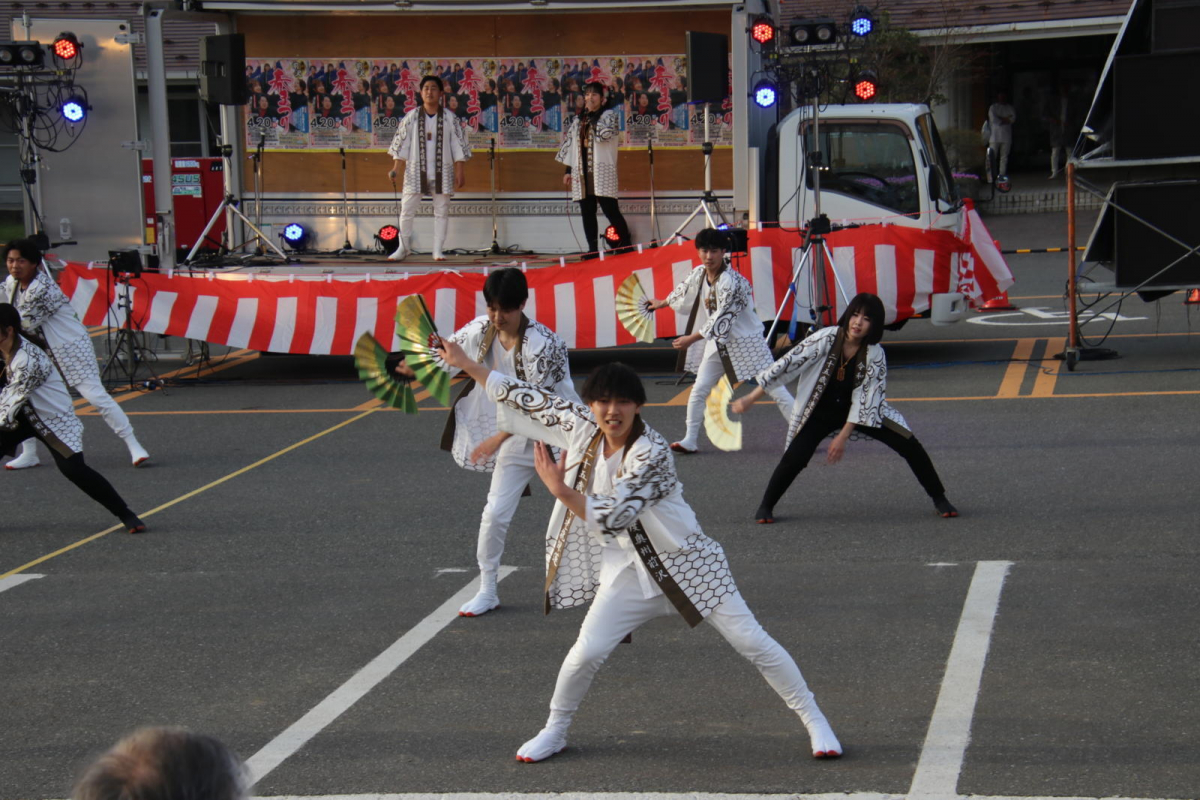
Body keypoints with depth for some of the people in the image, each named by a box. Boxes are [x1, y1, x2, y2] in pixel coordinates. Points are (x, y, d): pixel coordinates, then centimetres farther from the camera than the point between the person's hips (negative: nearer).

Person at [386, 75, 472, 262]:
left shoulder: (449, 118, 2)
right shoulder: (412, 117, 2)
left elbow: (458, 145, 3)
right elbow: (400, 142, 4)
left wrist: (459, 171, -1)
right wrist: (395, 167, -4)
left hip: (442, 172, 0)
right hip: (416, 171, 0)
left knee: (441, 211, 2)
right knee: (407, 210, -2)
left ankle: (437, 250, 8)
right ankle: (403, 248, 8)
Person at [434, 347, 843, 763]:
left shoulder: (651, 452, -25)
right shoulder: (582, 427, -5)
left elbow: (611, 518, -29)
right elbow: (528, 399, 4)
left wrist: (559, 488, -28)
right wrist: (466, 363, 6)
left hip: (686, 561, -5)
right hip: (628, 568, 5)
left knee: (751, 640, -5)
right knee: (586, 651, -4)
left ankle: (814, 720, 7)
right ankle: (554, 731, 19)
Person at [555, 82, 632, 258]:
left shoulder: (609, 115, 3)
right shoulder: (578, 119, 19)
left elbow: (604, 134, -17)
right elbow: (570, 144, 19)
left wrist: (592, 115, -7)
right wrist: (568, 170, 13)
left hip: (601, 170, -6)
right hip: (582, 171, 6)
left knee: (610, 209, -10)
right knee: (587, 212, 3)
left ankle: (626, 244, -3)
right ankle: (593, 249, 5)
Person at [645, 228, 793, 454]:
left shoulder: (731, 281, -26)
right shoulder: (699, 274, -1)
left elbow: (722, 319, -28)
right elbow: (684, 292, 22)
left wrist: (692, 338, -28)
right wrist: (662, 303, 40)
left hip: (747, 342, -7)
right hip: (719, 342, 7)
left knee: (775, 388, -7)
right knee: (698, 391, 2)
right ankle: (690, 440, 12)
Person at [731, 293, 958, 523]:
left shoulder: (875, 355, -19)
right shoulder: (826, 339, -24)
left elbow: (864, 399, -15)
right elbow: (787, 364, -22)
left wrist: (843, 437, -19)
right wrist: (750, 399, -21)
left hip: (861, 411, 2)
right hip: (821, 413, -2)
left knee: (910, 445, -9)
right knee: (794, 458, -23)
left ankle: (939, 499, 10)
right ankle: (765, 506, -1)